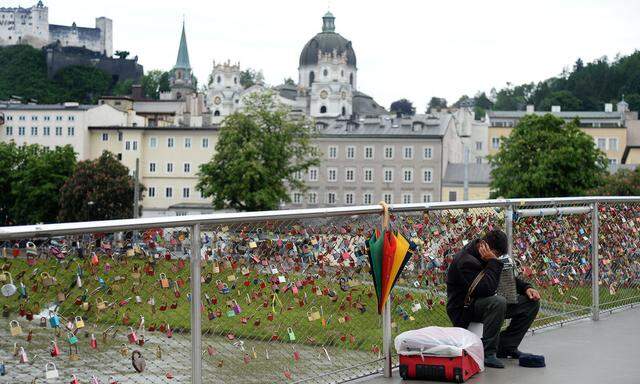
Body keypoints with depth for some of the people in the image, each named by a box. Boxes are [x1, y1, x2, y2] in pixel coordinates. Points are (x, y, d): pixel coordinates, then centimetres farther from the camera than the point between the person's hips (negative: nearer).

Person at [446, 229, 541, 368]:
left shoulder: (491, 255, 4)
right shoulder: (466, 261, -24)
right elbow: (487, 289, -33)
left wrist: (526, 288, -1)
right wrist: (493, 262, -29)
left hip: (485, 302, 9)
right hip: (464, 309, -9)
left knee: (532, 302, -1)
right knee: (498, 302, -39)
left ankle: (506, 346, 3)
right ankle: (488, 353, -28)